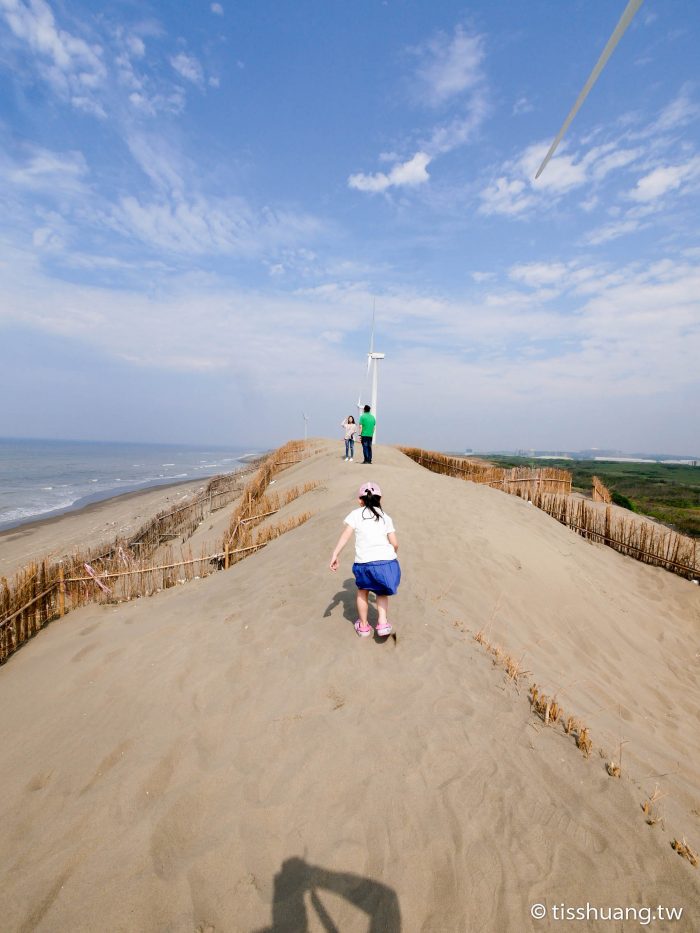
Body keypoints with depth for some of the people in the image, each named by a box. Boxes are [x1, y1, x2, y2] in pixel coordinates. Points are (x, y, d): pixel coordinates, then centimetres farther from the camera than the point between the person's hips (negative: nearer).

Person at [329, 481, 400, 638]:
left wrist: (335, 555, -3)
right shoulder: (385, 517, 14)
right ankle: (382, 623, 14)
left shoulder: (356, 514, 8)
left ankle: (363, 626, 34)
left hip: (365, 562, -2)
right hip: (387, 560, 2)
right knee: (382, 592, 26)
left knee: (363, 591, 24)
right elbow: (395, 543, 11)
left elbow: (345, 535, -3)